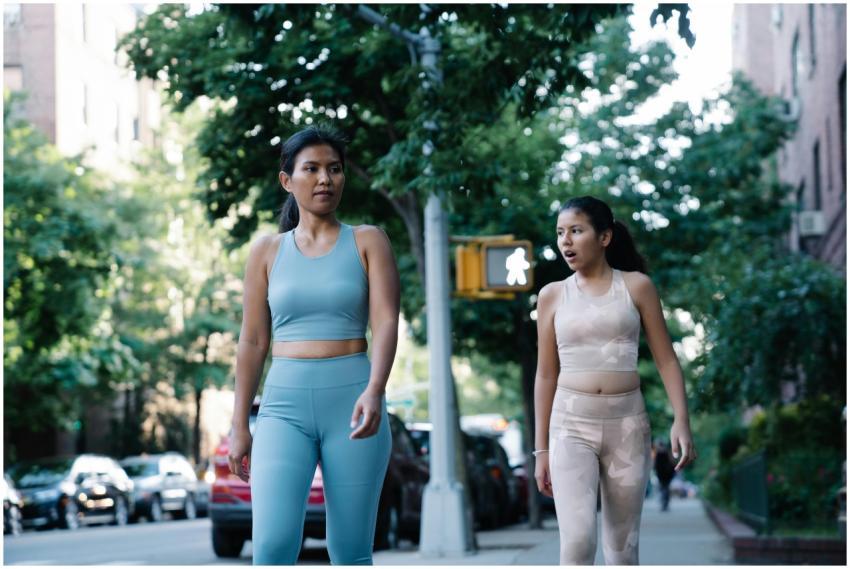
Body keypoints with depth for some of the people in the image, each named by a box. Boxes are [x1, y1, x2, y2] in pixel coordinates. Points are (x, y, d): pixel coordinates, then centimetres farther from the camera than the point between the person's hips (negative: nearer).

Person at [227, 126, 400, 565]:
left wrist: (374, 390, -22)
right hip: (284, 404, 1)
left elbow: (386, 322, -5)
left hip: (352, 401, -1)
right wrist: (239, 426, 8)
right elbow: (253, 342, 11)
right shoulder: (267, 252, 11)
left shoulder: (367, 242, 6)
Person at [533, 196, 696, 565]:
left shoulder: (636, 286, 3)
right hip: (571, 426, 0)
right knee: (577, 541, -15)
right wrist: (541, 448, 8)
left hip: (627, 424, 0)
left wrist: (681, 420, -10)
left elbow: (666, 359, 3)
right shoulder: (552, 295, 7)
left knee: (622, 548, 6)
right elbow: (546, 374, 10)